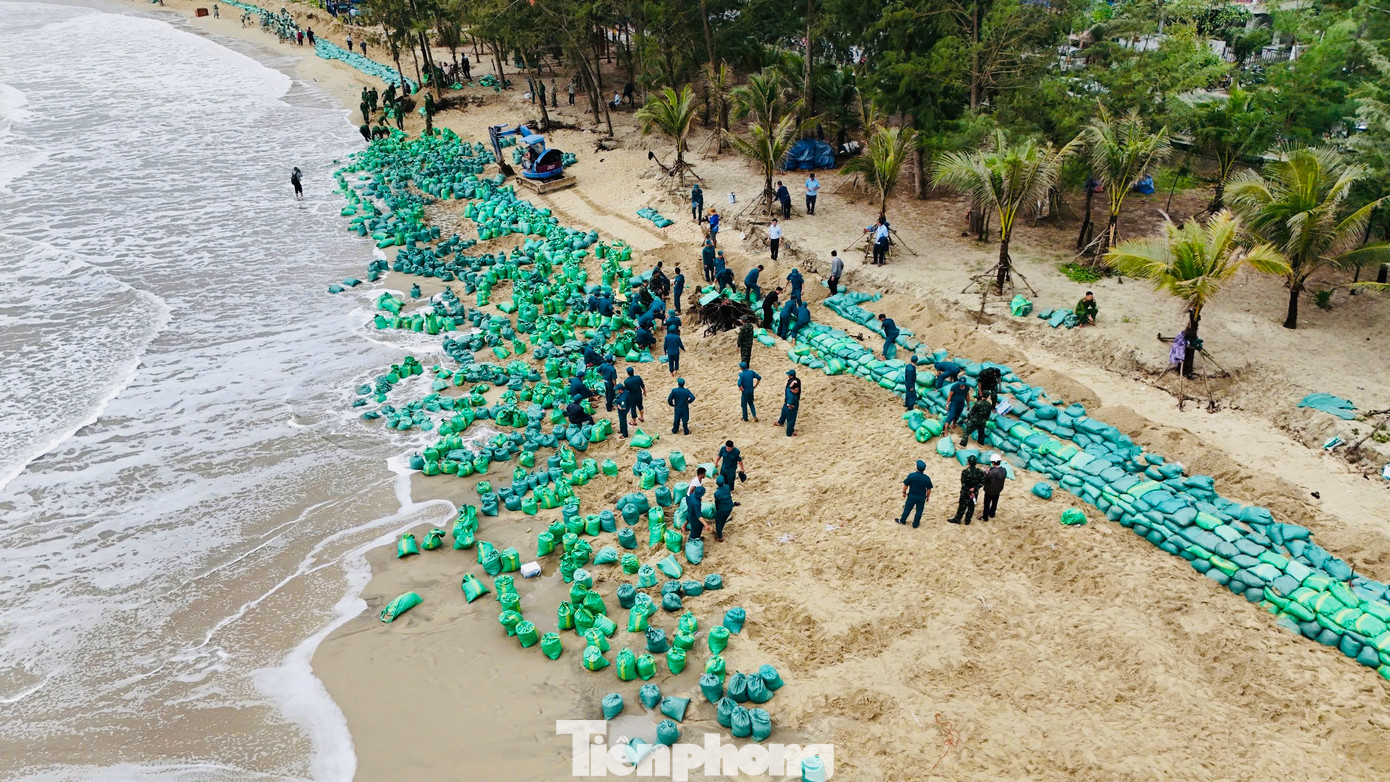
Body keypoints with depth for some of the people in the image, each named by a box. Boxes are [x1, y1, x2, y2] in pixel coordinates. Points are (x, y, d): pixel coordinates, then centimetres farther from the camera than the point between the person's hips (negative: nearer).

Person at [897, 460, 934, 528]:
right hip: (922, 497, 0)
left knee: (907, 508, 20)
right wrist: (928, 496, 10)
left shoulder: (911, 476, -22)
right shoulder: (927, 478, -20)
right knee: (919, 511, 19)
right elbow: (929, 489, -8)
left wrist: (904, 492, 7)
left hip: (912, 496, 0)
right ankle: (915, 524, 33)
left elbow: (905, 485, -10)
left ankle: (902, 520, 40)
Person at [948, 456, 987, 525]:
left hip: (965, 493, -3)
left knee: (962, 506, 12)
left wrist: (968, 492, -12)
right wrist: (974, 488, -13)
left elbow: (963, 484, -20)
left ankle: (957, 519, 28)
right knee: (971, 507, 18)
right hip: (974, 493, 3)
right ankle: (967, 520, 30)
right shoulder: (980, 472, -11)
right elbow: (982, 482, -8)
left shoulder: (965, 472, -22)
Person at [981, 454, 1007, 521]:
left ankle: (985, 517, 29)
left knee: (986, 504, 15)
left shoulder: (992, 472, -36)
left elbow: (985, 478, -23)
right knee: (994, 503, 27)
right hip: (998, 490, 6)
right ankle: (992, 514, 47)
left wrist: (985, 472, -4)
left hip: (989, 491, -6)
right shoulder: (1004, 470, -16)